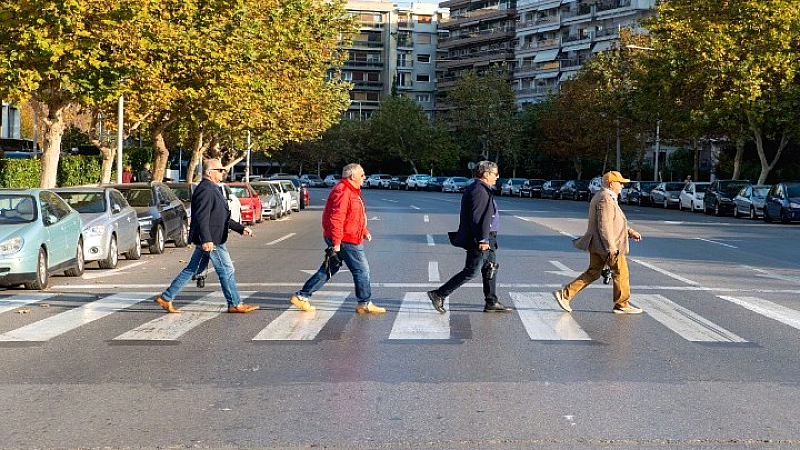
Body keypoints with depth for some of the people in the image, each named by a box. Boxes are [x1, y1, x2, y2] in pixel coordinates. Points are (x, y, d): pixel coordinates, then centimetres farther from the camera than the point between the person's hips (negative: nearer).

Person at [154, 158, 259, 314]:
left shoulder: (213, 190, 20)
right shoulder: (205, 190, -14)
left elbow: (222, 218, 26)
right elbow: (202, 217, -24)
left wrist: (241, 228, 24)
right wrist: (206, 240, -31)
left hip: (209, 240, 11)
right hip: (211, 241, -11)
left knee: (191, 270, 12)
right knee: (226, 270, -2)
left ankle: (166, 298, 16)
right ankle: (235, 304, 7)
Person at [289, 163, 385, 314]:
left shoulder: (352, 191, 19)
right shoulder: (343, 191, -17)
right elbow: (336, 218, -24)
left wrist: (364, 232, 19)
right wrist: (336, 242, -25)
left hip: (349, 239, 11)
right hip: (346, 240, -11)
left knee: (328, 270, 12)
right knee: (362, 270, -1)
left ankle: (302, 296, 14)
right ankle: (364, 304, 9)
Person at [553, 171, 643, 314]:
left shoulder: (604, 197, 18)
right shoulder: (605, 199, -17)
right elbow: (604, 226, -23)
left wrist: (630, 231, 20)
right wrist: (611, 249, -23)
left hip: (597, 244, 10)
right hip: (606, 244, -10)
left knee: (593, 273, 11)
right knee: (621, 273, 3)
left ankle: (565, 294, 6)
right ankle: (622, 305, 13)